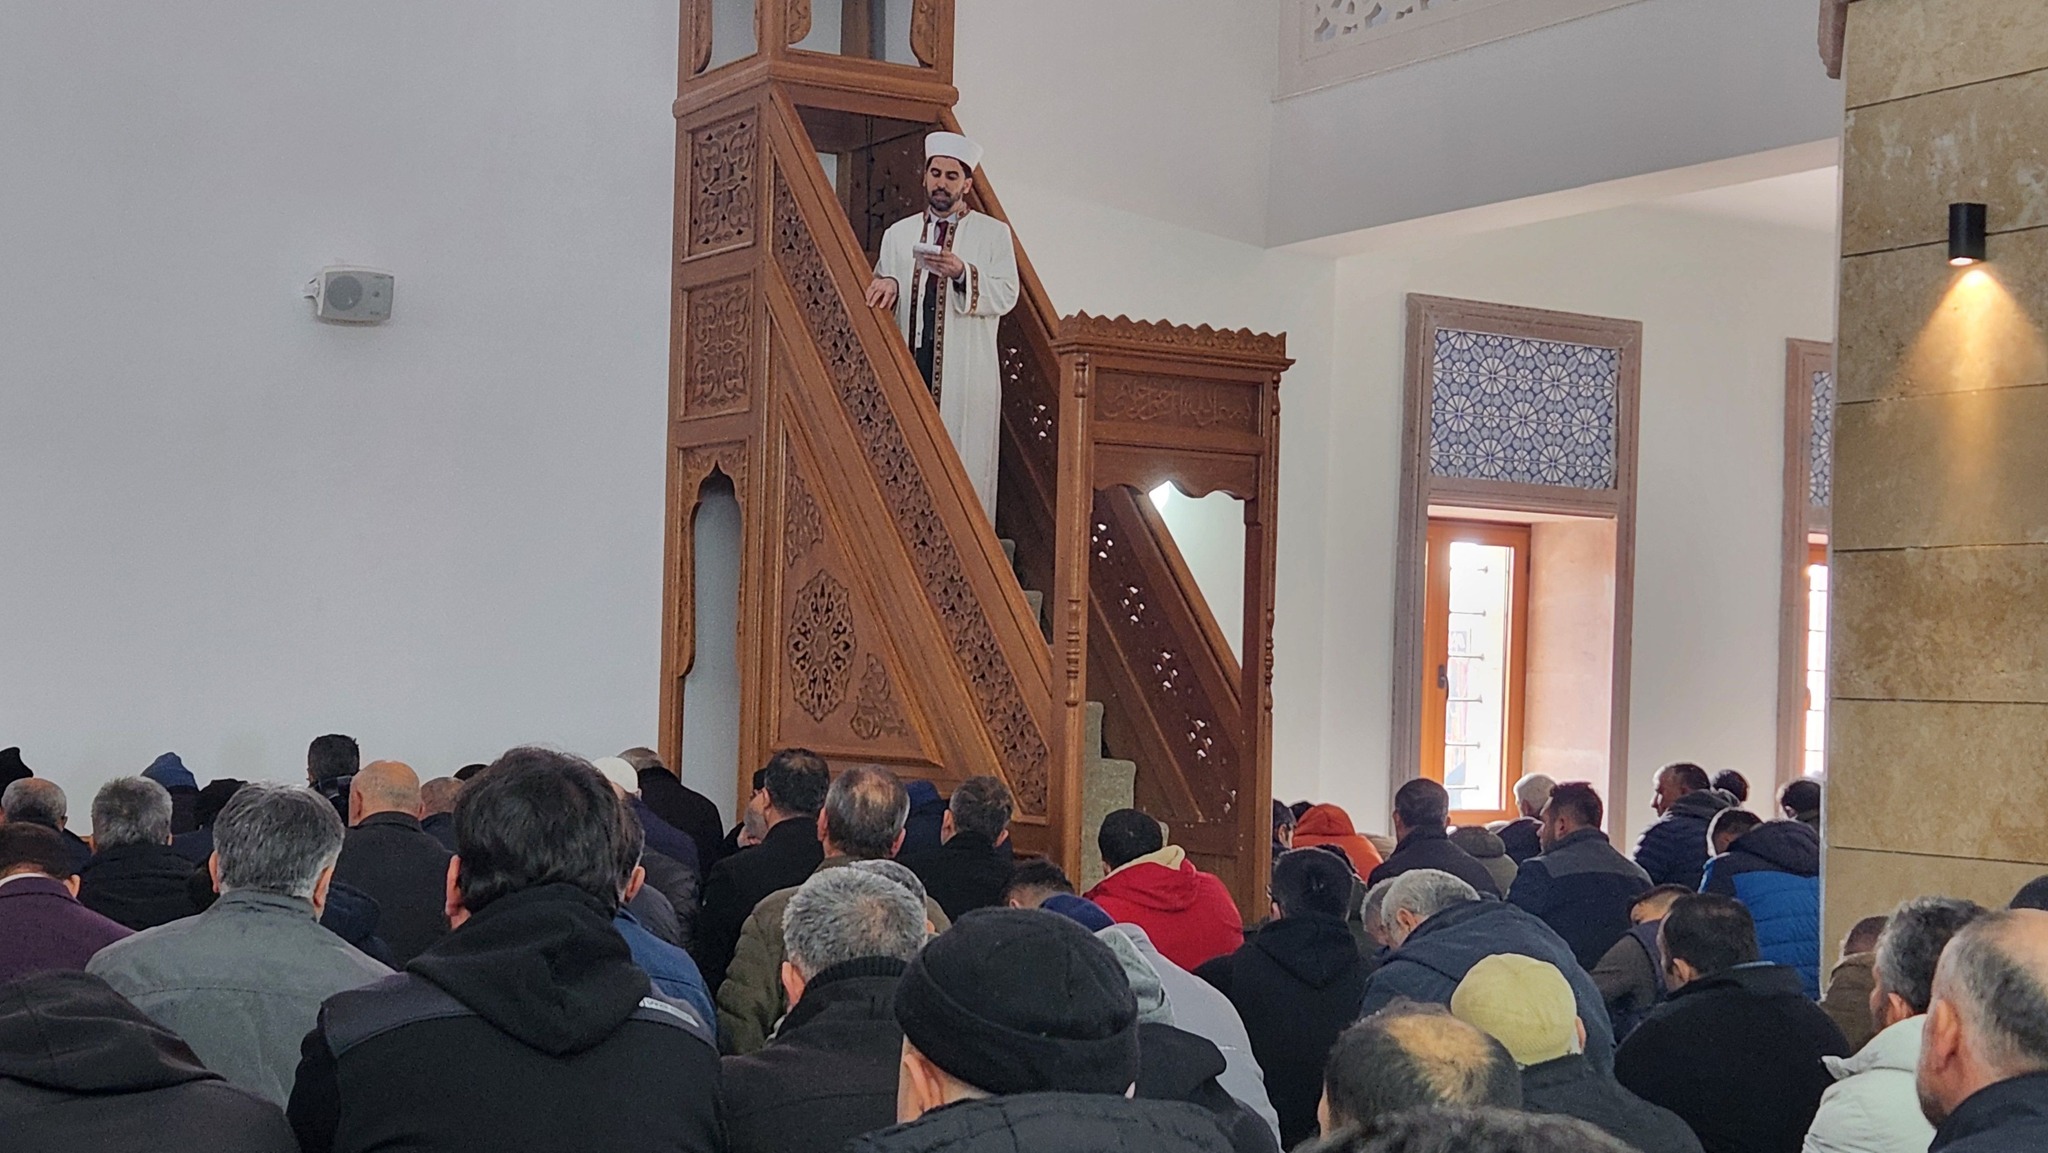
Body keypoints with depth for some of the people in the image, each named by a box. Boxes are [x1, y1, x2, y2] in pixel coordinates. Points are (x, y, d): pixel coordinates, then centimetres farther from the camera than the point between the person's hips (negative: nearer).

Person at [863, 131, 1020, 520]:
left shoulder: (993, 233, 10)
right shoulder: (898, 234, 19)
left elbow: (1007, 295, -1)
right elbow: (877, 291, 15)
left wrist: (962, 272, -17)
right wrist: (887, 284, -9)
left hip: (966, 371, -2)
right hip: (910, 360, 3)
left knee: (964, 463, -8)